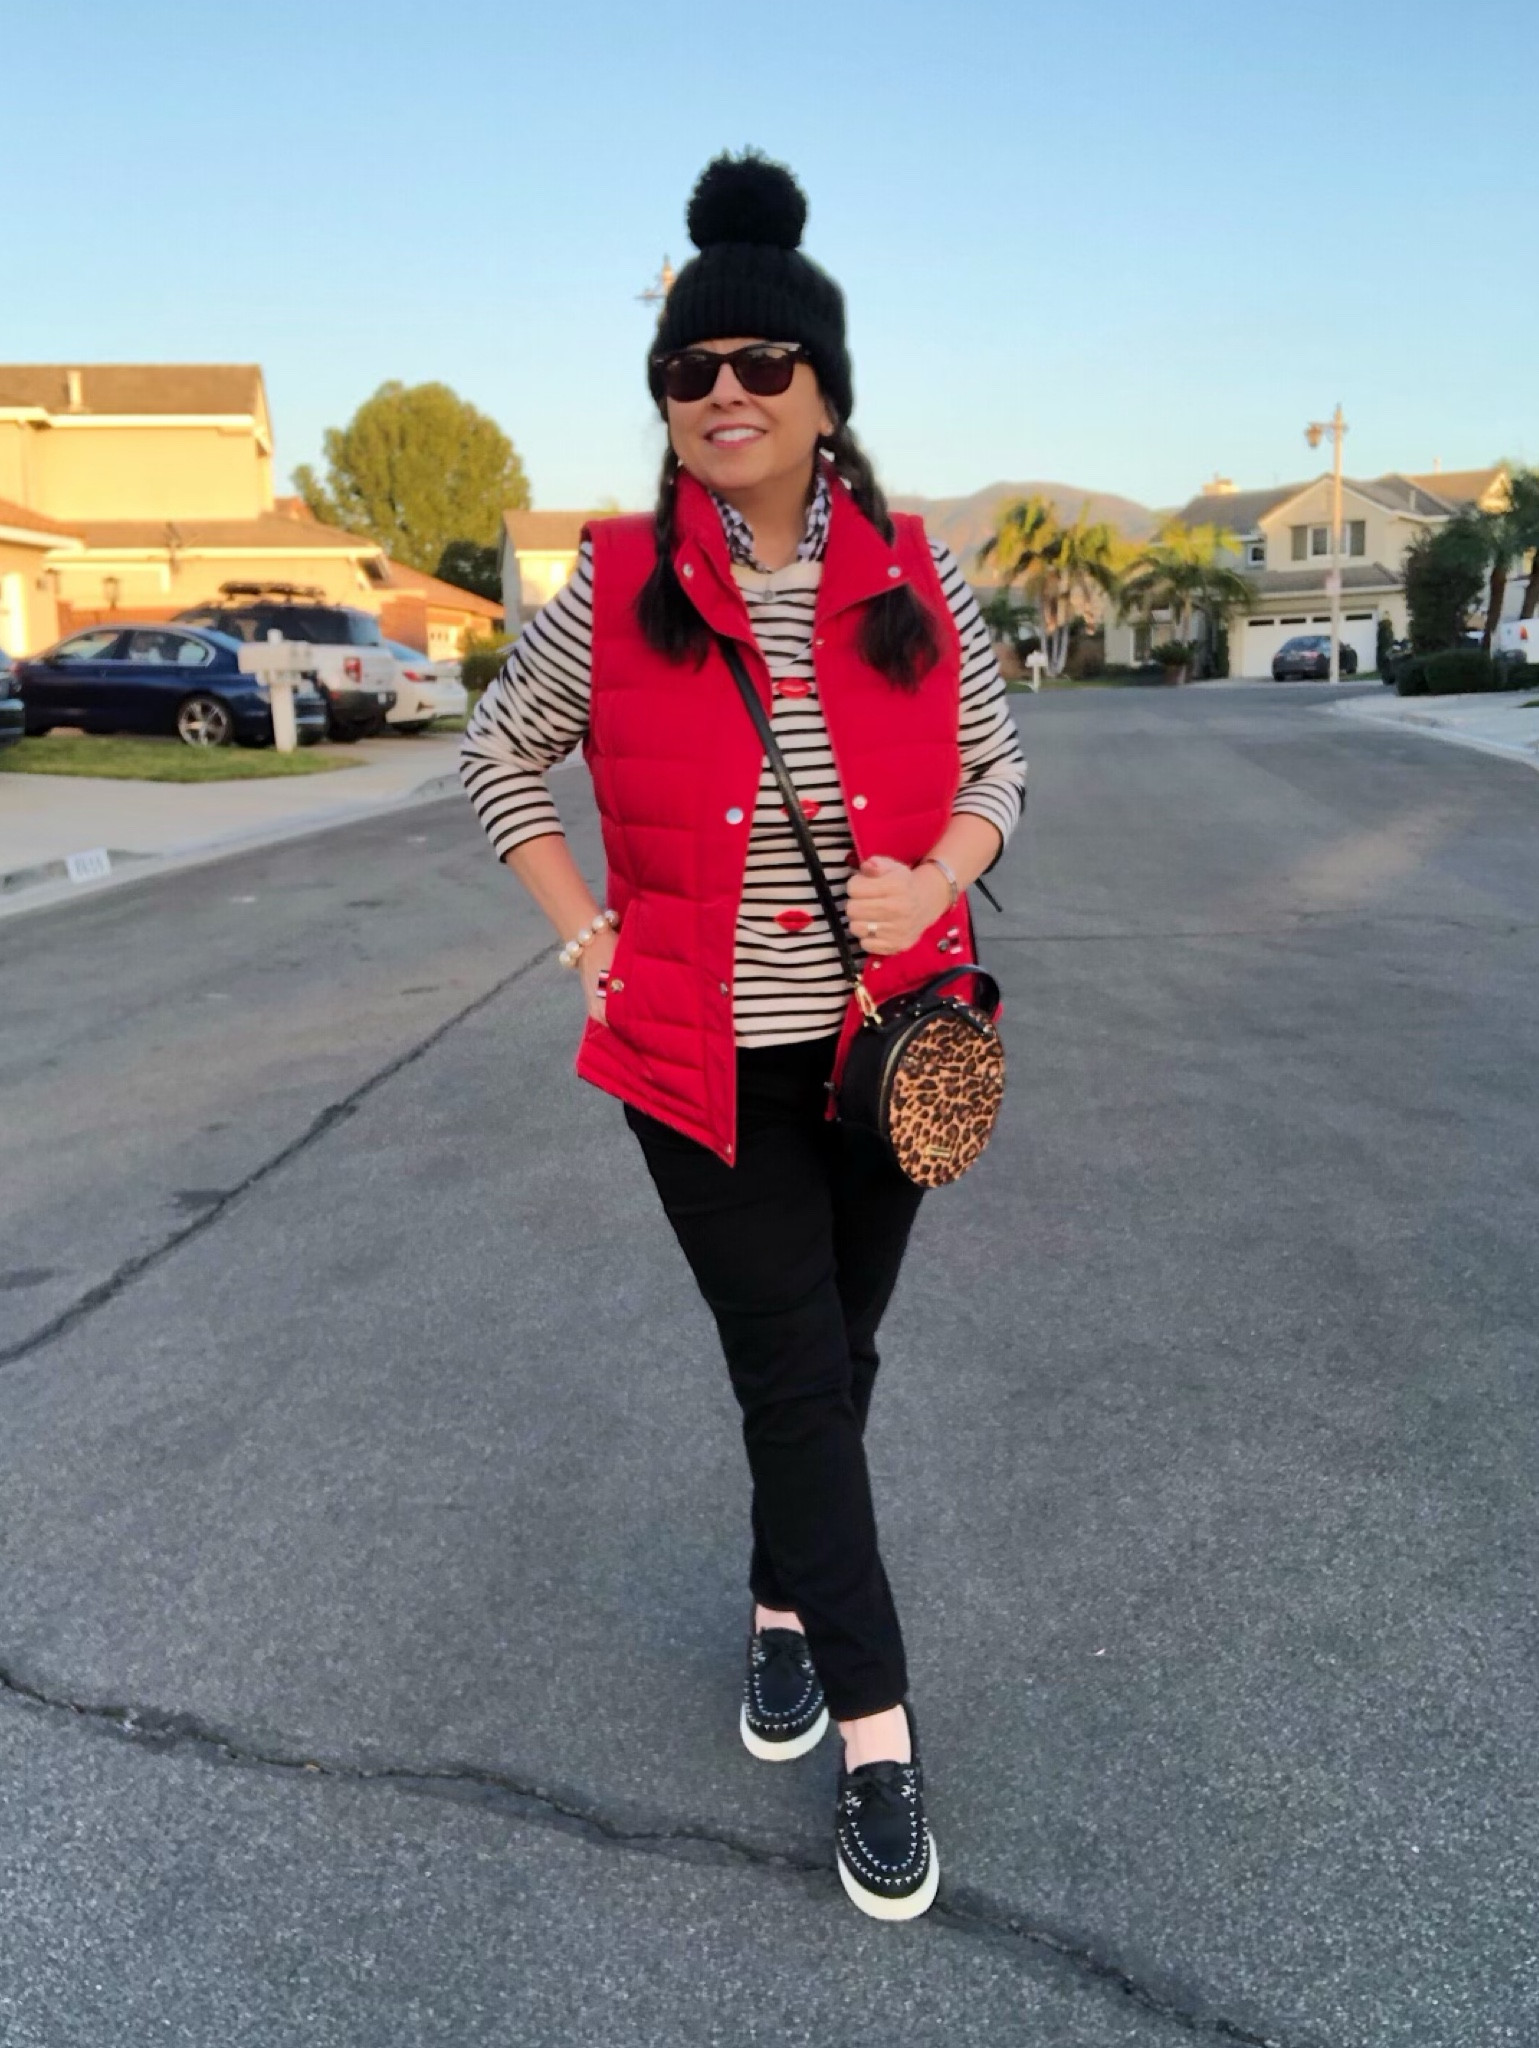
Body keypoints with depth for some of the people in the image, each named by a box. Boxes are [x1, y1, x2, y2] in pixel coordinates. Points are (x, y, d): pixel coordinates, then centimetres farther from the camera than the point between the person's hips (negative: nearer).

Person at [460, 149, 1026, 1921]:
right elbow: (498, 753, 8)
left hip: (882, 1041, 3)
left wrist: (937, 882, -13)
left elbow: (994, 766, 8)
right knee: (798, 1372, 1)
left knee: (833, 1355, 16)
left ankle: (784, 1603, 43)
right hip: (704, 1059, -2)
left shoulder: (917, 583, -1)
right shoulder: (612, 594, -6)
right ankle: (875, 1728, 19)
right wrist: (585, 932, -1)